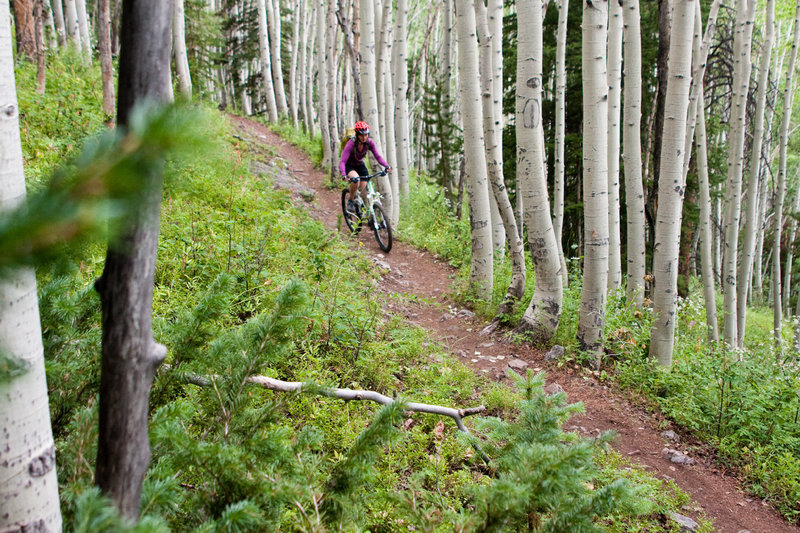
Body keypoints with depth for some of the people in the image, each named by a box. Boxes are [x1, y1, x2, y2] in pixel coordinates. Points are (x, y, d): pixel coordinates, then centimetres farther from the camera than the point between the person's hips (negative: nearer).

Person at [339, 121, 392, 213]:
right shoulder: (351, 144, -31)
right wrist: (344, 175, -53)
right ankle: (350, 201, -14)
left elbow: (377, 156, -15)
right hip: (349, 166, -4)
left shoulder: (370, 143, -19)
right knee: (356, 179, -35)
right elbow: (342, 161, -36)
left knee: (364, 190, -7)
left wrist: (387, 166, -33)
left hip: (360, 165, 4)